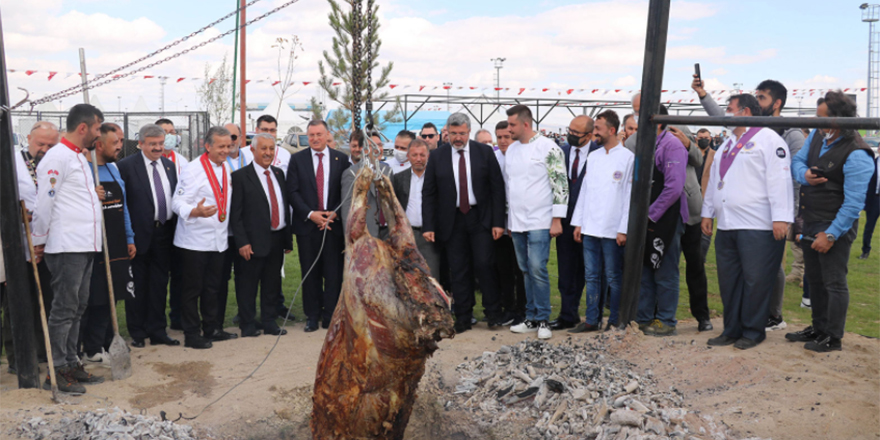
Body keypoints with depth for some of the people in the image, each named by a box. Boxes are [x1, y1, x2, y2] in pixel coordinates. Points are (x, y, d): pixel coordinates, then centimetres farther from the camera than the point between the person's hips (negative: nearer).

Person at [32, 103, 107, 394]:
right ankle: (56, 370, 5)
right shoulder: (57, 157, -13)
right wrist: (39, 242, -8)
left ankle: (70, 363, 23)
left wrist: (93, 195, 10)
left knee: (77, 308, 14)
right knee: (64, 309, -3)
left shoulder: (79, 157, 19)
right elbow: (45, 201, -12)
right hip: (66, 247, -10)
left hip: (85, 246, 10)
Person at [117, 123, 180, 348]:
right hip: (141, 234, -5)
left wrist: (174, 228, 9)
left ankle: (157, 331, 21)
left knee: (159, 285, 11)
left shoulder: (170, 165, 11)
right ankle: (137, 333, 17)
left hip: (165, 232, 5)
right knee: (138, 286, 6)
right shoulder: (127, 166, -7)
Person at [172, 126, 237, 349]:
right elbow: (178, 202, -15)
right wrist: (195, 211, -34)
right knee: (192, 288, 0)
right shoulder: (192, 169, -11)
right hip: (195, 240, -7)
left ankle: (212, 328, 25)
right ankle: (191, 334, 9)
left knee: (213, 287, 14)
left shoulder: (226, 168, 12)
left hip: (218, 239, 7)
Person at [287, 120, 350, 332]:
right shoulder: (297, 159, 6)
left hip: (333, 224, 0)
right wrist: (310, 214, -11)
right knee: (310, 273, 5)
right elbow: (292, 191, 0)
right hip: (307, 225, 0)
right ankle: (312, 316, 15)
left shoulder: (341, 159, 7)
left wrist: (334, 213, -9)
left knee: (333, 273, 1)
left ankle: (331, 317, 10)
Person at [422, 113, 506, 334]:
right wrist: (428, 226, -4)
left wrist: (498, 222, -7)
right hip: (452, 221, 1)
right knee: (459, 271, 4)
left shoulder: (484, 152, 2)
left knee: (484, 265, -6)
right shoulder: (437, 156, 4)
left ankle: (493, 313, 11)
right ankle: (463, 319, 13)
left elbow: (497, 188, 1)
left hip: (480, 218, -1)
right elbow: (428, 193, 4)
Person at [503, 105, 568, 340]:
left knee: (537, 269, -10)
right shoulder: (511, 149, 12)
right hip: (516, 222, 7)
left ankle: (543, 321, 0)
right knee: (527, 271, 11)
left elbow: (561, 185, -10)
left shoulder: (549, 148, -9)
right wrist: (508, 219, 16)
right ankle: (532, 318, 19)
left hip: (539, 222, -7)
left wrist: (557, 220, -14)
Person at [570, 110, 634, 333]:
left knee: (614, 277, 3)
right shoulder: (593, 156, 13)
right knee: (592, 276, 10)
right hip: (590, 228, 6)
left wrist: (624, 229, -12)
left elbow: (630, 195, -7)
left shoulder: (627, 157, -5)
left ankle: (615, 321, 13)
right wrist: (578, 222, 10)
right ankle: (591, 320, 18)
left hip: (612, 230, -6)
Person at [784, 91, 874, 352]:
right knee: (814, 279, 18)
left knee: (834, 283, 0)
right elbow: (797, 161, 14)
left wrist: (831, 234, -23)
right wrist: (804, 174, -10)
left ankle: (833, 338, 12)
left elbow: (853, 203, -22)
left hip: (835, 227, -9)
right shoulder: (818, 136, 3)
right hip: (811, 224, 9)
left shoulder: (857, 155, -21)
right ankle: (818, 329, 33)